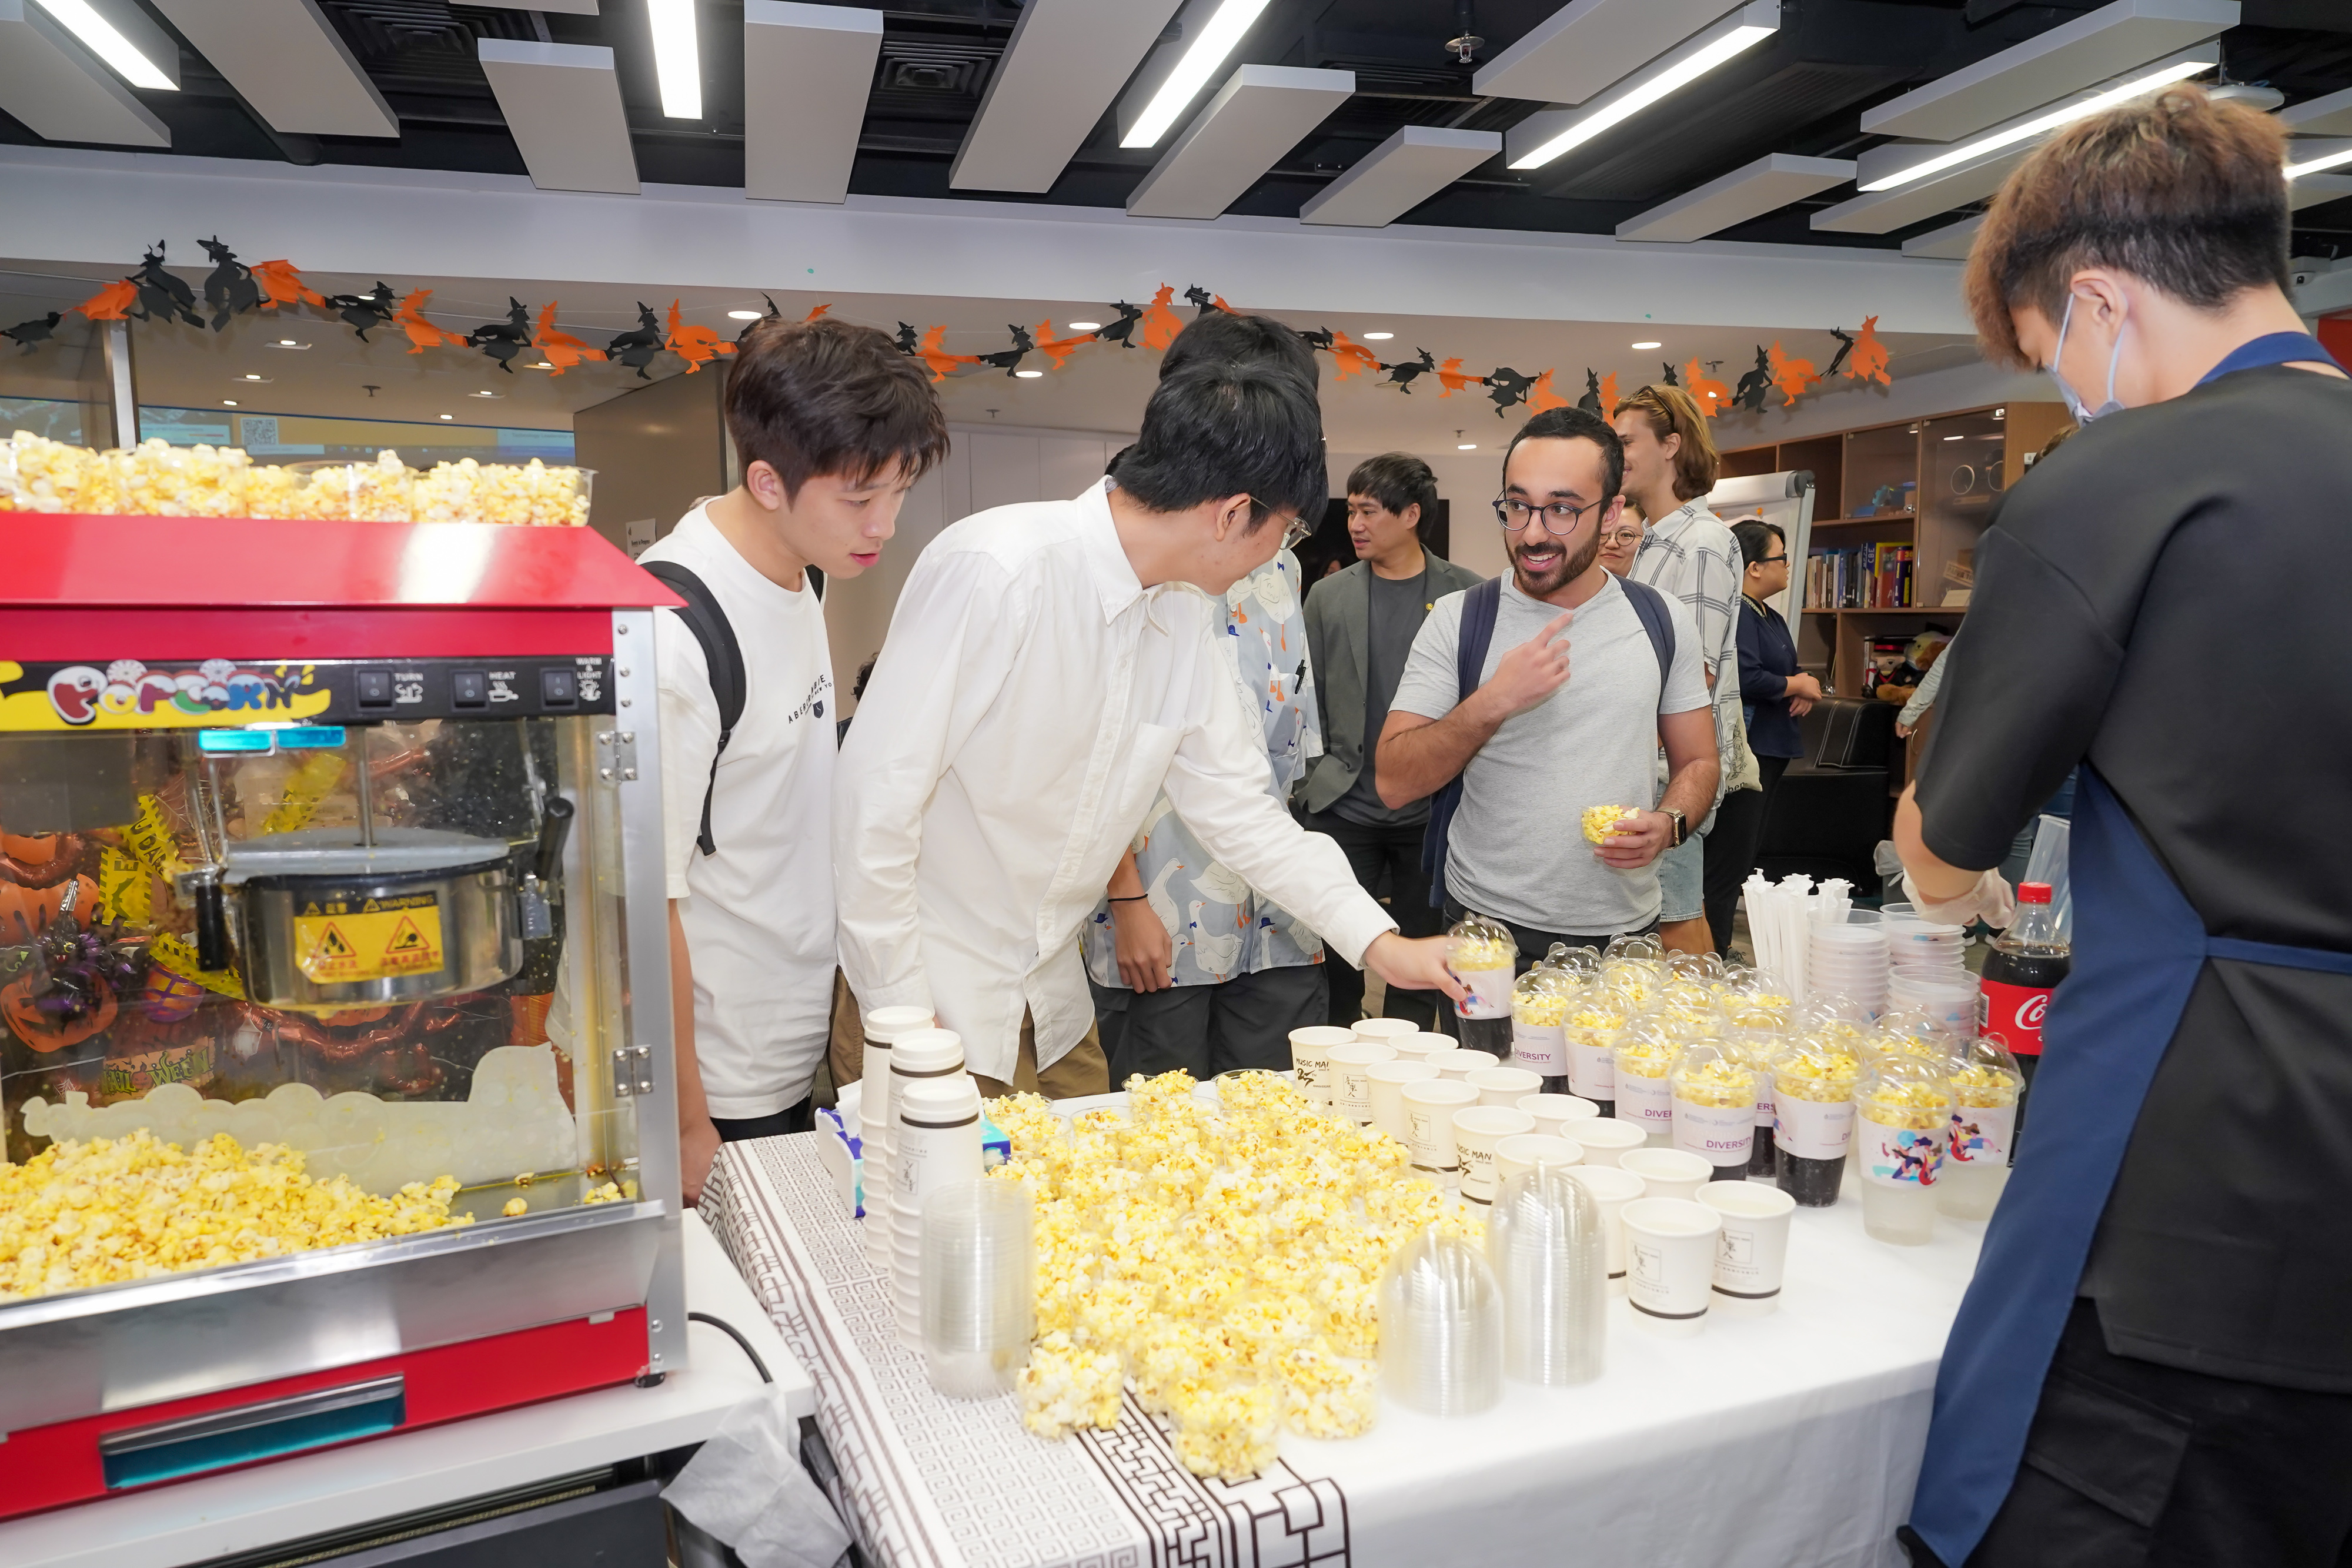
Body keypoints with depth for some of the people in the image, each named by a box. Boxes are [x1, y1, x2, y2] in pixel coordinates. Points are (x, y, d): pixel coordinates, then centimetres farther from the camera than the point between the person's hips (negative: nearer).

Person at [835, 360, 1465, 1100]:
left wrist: (1380, 941, 4)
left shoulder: (1187, 615, 1)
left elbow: (1237, 807, 7)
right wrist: (903, 1016, -16)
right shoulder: (995, 570, -23)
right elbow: (876, 794, -22)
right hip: (930, 1003, -7)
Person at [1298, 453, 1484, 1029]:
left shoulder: (1468, 594, 0)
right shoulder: (1329, 596, 6)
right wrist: (1316, 779, 1)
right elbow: (1307, 700, 8)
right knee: (1338, 960, 4)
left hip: (1431, 809, -1)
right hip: (1345, 807, 1)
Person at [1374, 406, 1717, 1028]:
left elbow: (1697, 762, 12)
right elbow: (1395, 782, -10)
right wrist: (1493, 703, -22)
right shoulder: (1458, 620, -4)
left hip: (1626, 932, 2)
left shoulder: (1662, 620, 4)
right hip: (1490, 934, -2)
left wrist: (1670, 823, -9)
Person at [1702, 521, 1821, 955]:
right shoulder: (1738, 614, -15)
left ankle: (1719, 947, 24)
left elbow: (1782, 672, 28)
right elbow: (1747, 680, -25)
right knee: (1730, 858, -9)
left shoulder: (1770, 617, 18)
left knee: (1744, 853, 15)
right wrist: (1798, 685, -9)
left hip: (1771, 748, 11)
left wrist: (1804, 691, 5)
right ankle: (1713, 956, -5)